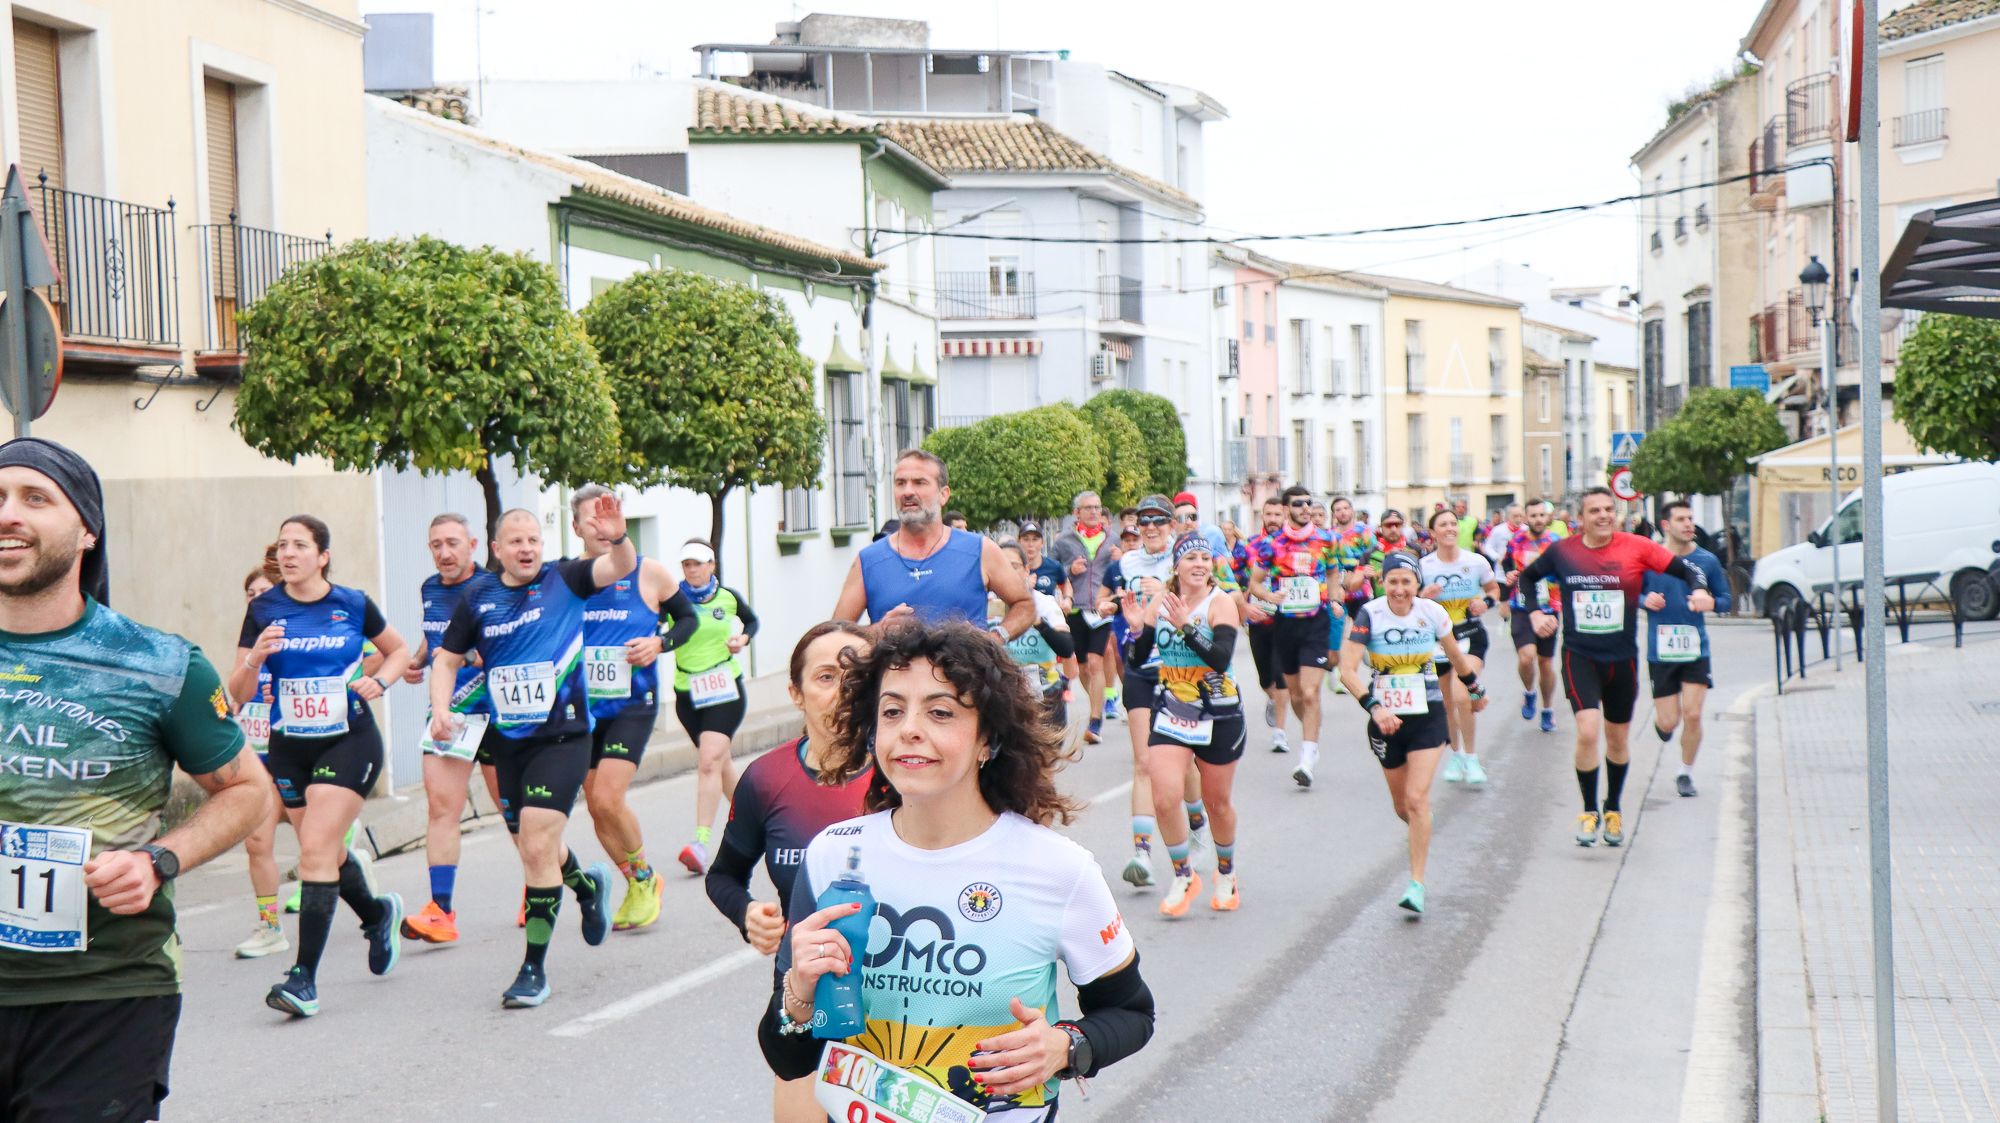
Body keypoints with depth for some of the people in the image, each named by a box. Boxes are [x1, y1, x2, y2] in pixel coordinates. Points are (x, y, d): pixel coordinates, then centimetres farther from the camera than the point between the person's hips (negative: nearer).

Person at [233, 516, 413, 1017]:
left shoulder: (353, 605, -4)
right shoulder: (263, 610, -1)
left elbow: (399, 650, 14)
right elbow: (239, 692, -2)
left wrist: (379, 681, -6)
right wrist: (254, 658, -23)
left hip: (350, 743, -4)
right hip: (289, 748, 4)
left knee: (316, 850, -15)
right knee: (328, 851, 16)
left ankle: (304, 976, -13)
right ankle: (378, 914, 47)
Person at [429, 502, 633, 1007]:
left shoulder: (564, 580, -4)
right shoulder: (478, 602, 4)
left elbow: (621, 567, -19)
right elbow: (447, 659, 13)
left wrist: (617, 538, -41)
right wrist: (441, 709, -4)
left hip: (562, 737, -5)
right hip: (508, 741, 5)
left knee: (537, 847, -15)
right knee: (531, 847, 17)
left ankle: (535, 967, -4)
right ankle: (588, 885, 51)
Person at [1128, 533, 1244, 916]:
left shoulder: (1220, 603, -12)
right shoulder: (1161, 601, 0)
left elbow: (1221, 657, -26)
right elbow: (1137, 657, -1)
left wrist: (1185, 625, -35)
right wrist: (1136, 624, -19)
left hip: (1219, 718, -2)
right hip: (1170, 714, 2)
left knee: (1217, 803, 12)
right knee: (1165, 800, -14)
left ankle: (1226, 873, 39)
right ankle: (1183, 876, 8)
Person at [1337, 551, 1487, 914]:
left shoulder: (1431, 612, -6)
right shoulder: (1369, 615, -12)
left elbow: (1456, 655, 13)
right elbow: (1348, 670, -19)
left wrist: (1475, 690, 26)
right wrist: (1375, 707, -32)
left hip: (1427, 717, -1)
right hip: (1386, 719, 1)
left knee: (1417, 798, -14)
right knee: (1401, 805, 12)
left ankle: (1417, 884, -10)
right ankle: (1422, 839, 46)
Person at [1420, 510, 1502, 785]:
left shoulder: (1477, 561, -5)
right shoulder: (1423, 566, -4)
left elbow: (1494, 589, 11)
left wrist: (1486, 601, -11)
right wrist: (1424, 596, -17)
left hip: (1471, 636, -2)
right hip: (1438, 637, 2)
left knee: (1462, 697, -18)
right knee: (1447, 703, 9)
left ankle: (1471, 758, -2)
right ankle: (1455, 754, 31)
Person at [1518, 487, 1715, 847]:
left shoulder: (1636, 547, -7)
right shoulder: (1562, 551, -3)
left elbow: (1685, 569, -7)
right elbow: (1527, 577, 14)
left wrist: (1699, 591, -26)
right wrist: (1534, 613, 1)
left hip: (1622, 658, 1)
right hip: (1580, 657, -1)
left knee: (1617, 738, 14)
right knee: (1588, 731, -18)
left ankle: (1613, 810, 36)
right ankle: (1589, 812, 1)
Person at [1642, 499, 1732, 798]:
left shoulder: (1707, 561, 0)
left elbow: (1725, 600, 8)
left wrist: (1710, 602, -14)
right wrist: (1645, 601, -15)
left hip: (1696, 650, 1)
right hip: (1660, 651, -1)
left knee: (1692, 716, -6)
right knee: (1669, 722, -1)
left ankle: (1686, 773, 15)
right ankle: (1661, 721, 38)